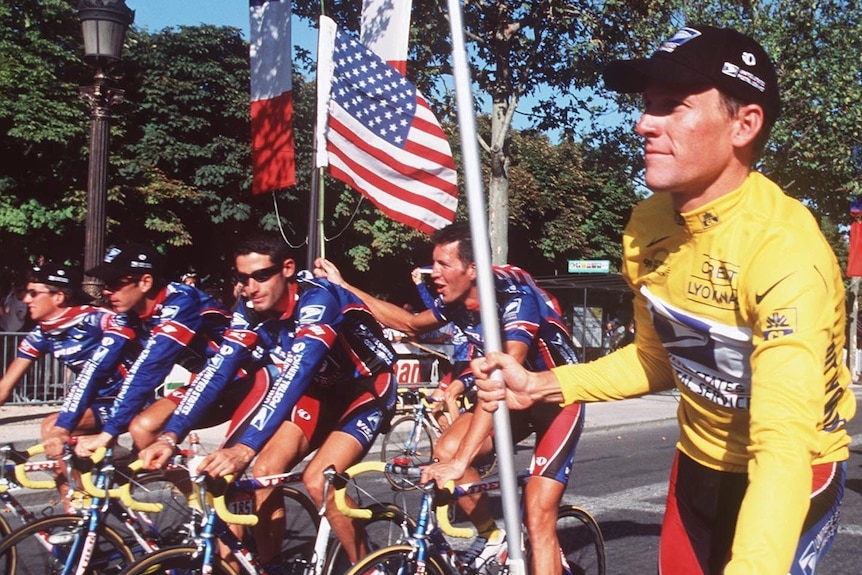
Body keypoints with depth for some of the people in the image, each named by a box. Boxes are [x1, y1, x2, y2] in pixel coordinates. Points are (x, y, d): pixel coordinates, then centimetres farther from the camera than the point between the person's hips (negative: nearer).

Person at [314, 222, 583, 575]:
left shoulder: (515, 298, -32)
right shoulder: (457, 300, -9)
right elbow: (411, 325, 13)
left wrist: (461, 462, -48)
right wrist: (342, 287, 7)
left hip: (559, 398, -7)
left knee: (537, 517, -17)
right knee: (446, 450, -16)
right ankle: (492, 537, 5)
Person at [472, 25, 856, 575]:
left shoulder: (785, 250, -31)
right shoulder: (648, 226, -10)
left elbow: (784, 445, -40)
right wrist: (543, 385, -7)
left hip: (792, 475, -6)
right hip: (699, 463, 6)